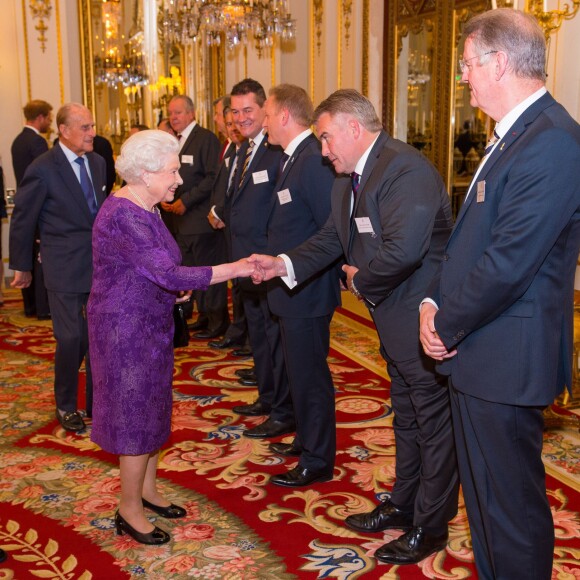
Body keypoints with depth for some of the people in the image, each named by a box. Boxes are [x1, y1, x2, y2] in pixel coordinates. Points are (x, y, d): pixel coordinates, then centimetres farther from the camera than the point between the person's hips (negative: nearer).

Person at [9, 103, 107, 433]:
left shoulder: (98, 162, 5)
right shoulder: (43, 169, -12)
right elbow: (22, 221, -5)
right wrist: (22, 266, 2)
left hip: (101, 264, 5)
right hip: (65, 269, -5)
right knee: (71, 338, 0)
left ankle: (98, 403, 27)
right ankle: (66, 407, 23)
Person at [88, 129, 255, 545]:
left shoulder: (145, 209, 6)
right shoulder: (123, 216, -25)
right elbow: (170, 275, -32)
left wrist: (174, 288, 1)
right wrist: (236, 269, -29)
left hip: (150, 325, 9)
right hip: (126, 329, -9)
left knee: (153, 409, 18)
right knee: (136, 416, 2)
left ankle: (147, 490, 35)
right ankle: (129, 511, 19)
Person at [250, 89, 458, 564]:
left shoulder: (406, 169, -24)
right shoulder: (348, 180, 8)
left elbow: (402, 250, -33)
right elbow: (332, 239, 10)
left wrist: (361, 282, -16)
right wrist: (284, 264, -4)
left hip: (424, 322, -10)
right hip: (394, 319, 10)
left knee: (433, 422, 7)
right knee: (406, 418, 22)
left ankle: (430, 527, 23)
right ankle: (403, 505, 40)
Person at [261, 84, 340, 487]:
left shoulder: (313, 161, -21)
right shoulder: (296, 157, 10)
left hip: (307, 291, -10)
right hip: (294, 287, 10)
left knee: (310, 376, 2)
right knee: (302, 372, 22)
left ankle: (318, 462, 17)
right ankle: (307, 440, 39)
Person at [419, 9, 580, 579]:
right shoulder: (513, 135, 12)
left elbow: (507, 264, -25)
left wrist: (447, 326, -11)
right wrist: (434, 302, 2)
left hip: (505, 360, -10)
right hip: (476, 349, 10)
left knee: (512, 505, 5)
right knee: (482, 492, 23)